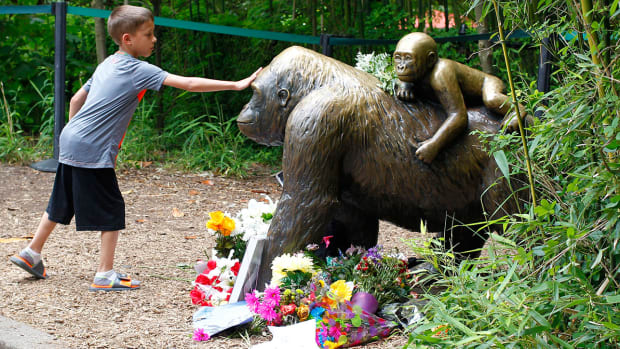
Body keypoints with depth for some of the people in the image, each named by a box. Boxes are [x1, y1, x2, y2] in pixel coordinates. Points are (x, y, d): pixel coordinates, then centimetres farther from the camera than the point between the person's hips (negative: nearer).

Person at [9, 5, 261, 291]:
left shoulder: (107, 65, 14)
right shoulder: (139, 70, -12)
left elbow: (76, 100, 22)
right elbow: (188, 83, -18)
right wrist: (236, 85, -18)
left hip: (70, 144, 9)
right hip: (94, 152, -9)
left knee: (61, 204, 21)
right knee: (111, 211, 0)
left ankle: (31, 254, 31)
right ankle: (105, 276, 4)